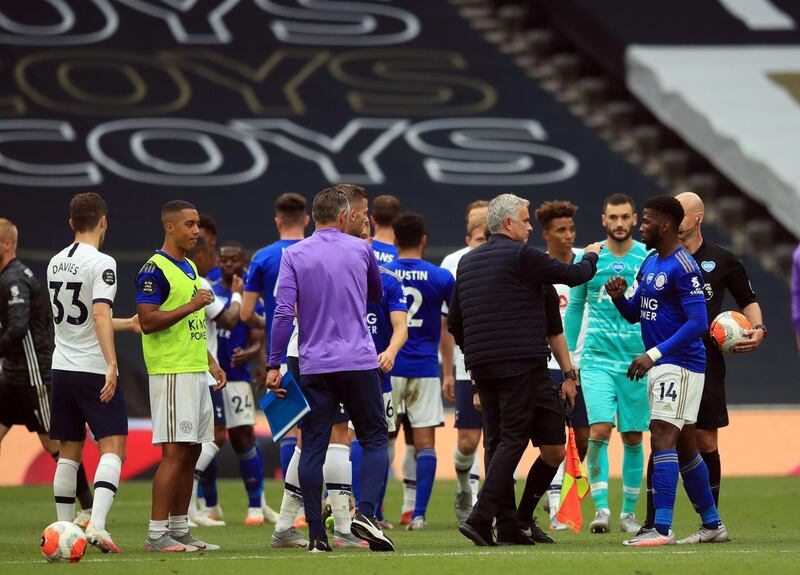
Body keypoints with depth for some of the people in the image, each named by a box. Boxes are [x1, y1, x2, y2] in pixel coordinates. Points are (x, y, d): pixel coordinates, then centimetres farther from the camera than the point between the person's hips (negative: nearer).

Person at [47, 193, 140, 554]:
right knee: (112, 449, -7)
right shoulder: (101, 263, -12)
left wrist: (128, 324, 32)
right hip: (94, 370, -7)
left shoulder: (56, 263, 12)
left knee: (68, 453, 14)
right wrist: (111, 364, -30)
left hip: (61, 369, 7)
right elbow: (100, 315, -24)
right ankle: (97, 526, -23)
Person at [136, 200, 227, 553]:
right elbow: (148, 322, -18)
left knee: (191, 452, 9)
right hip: (171, 374, -9)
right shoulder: (154, 270, -11)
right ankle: (157, 534, -11)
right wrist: (191, 305, -21)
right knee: (174, 453, -12)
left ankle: (179, 530, 14)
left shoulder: (190, 268, 18)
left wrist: (211, 363, 20)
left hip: (196, 373, 9)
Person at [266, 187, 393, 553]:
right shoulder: (361, 250, 4)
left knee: (312, 448, 3)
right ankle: (365, 513, -11)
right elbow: (376, 297, 21)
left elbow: (283, 312, -7)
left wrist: (274, 365, -4)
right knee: (374, 440, 9)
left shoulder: (294, 255, 1)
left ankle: (316, 535, 0)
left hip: (314, 368, 0)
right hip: (359, 362, 0)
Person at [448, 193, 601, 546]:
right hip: (520, 364, -7)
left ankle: (507, 525, 8)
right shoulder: (521, 256, -7)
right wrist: (591, 256, 20)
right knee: (513, 438, -6)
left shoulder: (467, 262, 15)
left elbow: (454, 322, 19)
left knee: (497, 441, 10)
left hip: (481, 365, 7)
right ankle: (481, 517, -17)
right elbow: (574, 276, -1)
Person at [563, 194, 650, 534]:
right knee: (599, 431, -15)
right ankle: (601, 508, -12)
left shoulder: (650, 259, 1)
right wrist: (567, 354, 10)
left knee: (633, 438, 6)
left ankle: (629, 512, 17)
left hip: (637, 362, 0)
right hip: (597, 359, 0)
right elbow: (575, 307, 13)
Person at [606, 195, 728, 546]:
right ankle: (712, 525, 24)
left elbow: (698, 323, -22)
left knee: (663, 438, -16)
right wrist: (619, 297, -2)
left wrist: (654, 354, -25)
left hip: (680, 364, -10)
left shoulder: (682, 267, -16)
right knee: (684, 448, 15)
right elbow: (633, 314, 21)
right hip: (660, 365, 10)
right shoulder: (650, 264, 14)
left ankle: (662, 529, -20)